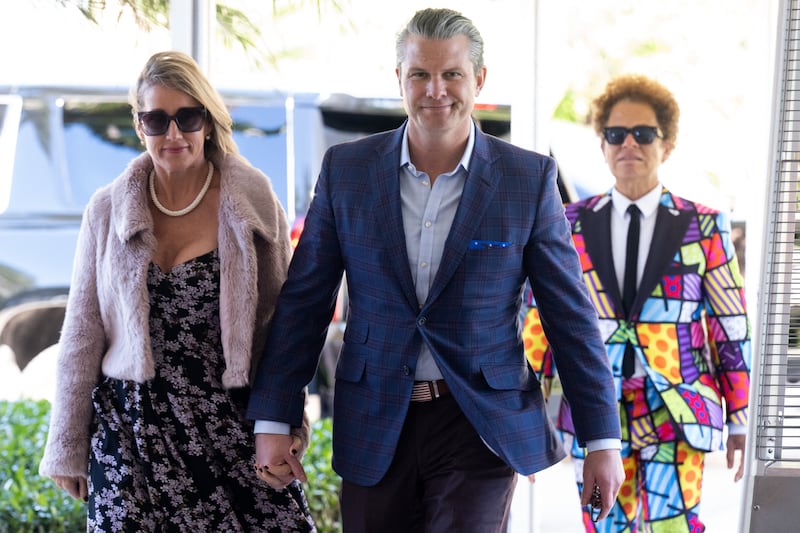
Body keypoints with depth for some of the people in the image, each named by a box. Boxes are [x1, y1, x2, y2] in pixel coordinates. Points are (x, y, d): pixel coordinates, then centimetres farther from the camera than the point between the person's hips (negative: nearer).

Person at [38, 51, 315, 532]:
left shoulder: (254, 202, 0)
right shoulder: (107, 212, 4)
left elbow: (282, 321, 4)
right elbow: (82, 336, 7)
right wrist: (67, 448, 9)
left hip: (233, 429, -1)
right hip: (132, 433, 1)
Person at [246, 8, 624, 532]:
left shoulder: (529, 178, -4)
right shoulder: (346, 169, 0)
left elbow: (571, 313, 0)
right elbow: (303, 302, 4)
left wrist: (603, 439, 0)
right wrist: (272, 421, 1)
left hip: (482, 425, -2)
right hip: (374, 428, 2)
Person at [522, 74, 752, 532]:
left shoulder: (704, 227, 1)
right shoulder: (571, 225, 4)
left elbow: (733, 327, 4)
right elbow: (541, 321, 5)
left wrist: (739, 421, 5)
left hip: (675, 414, -2)